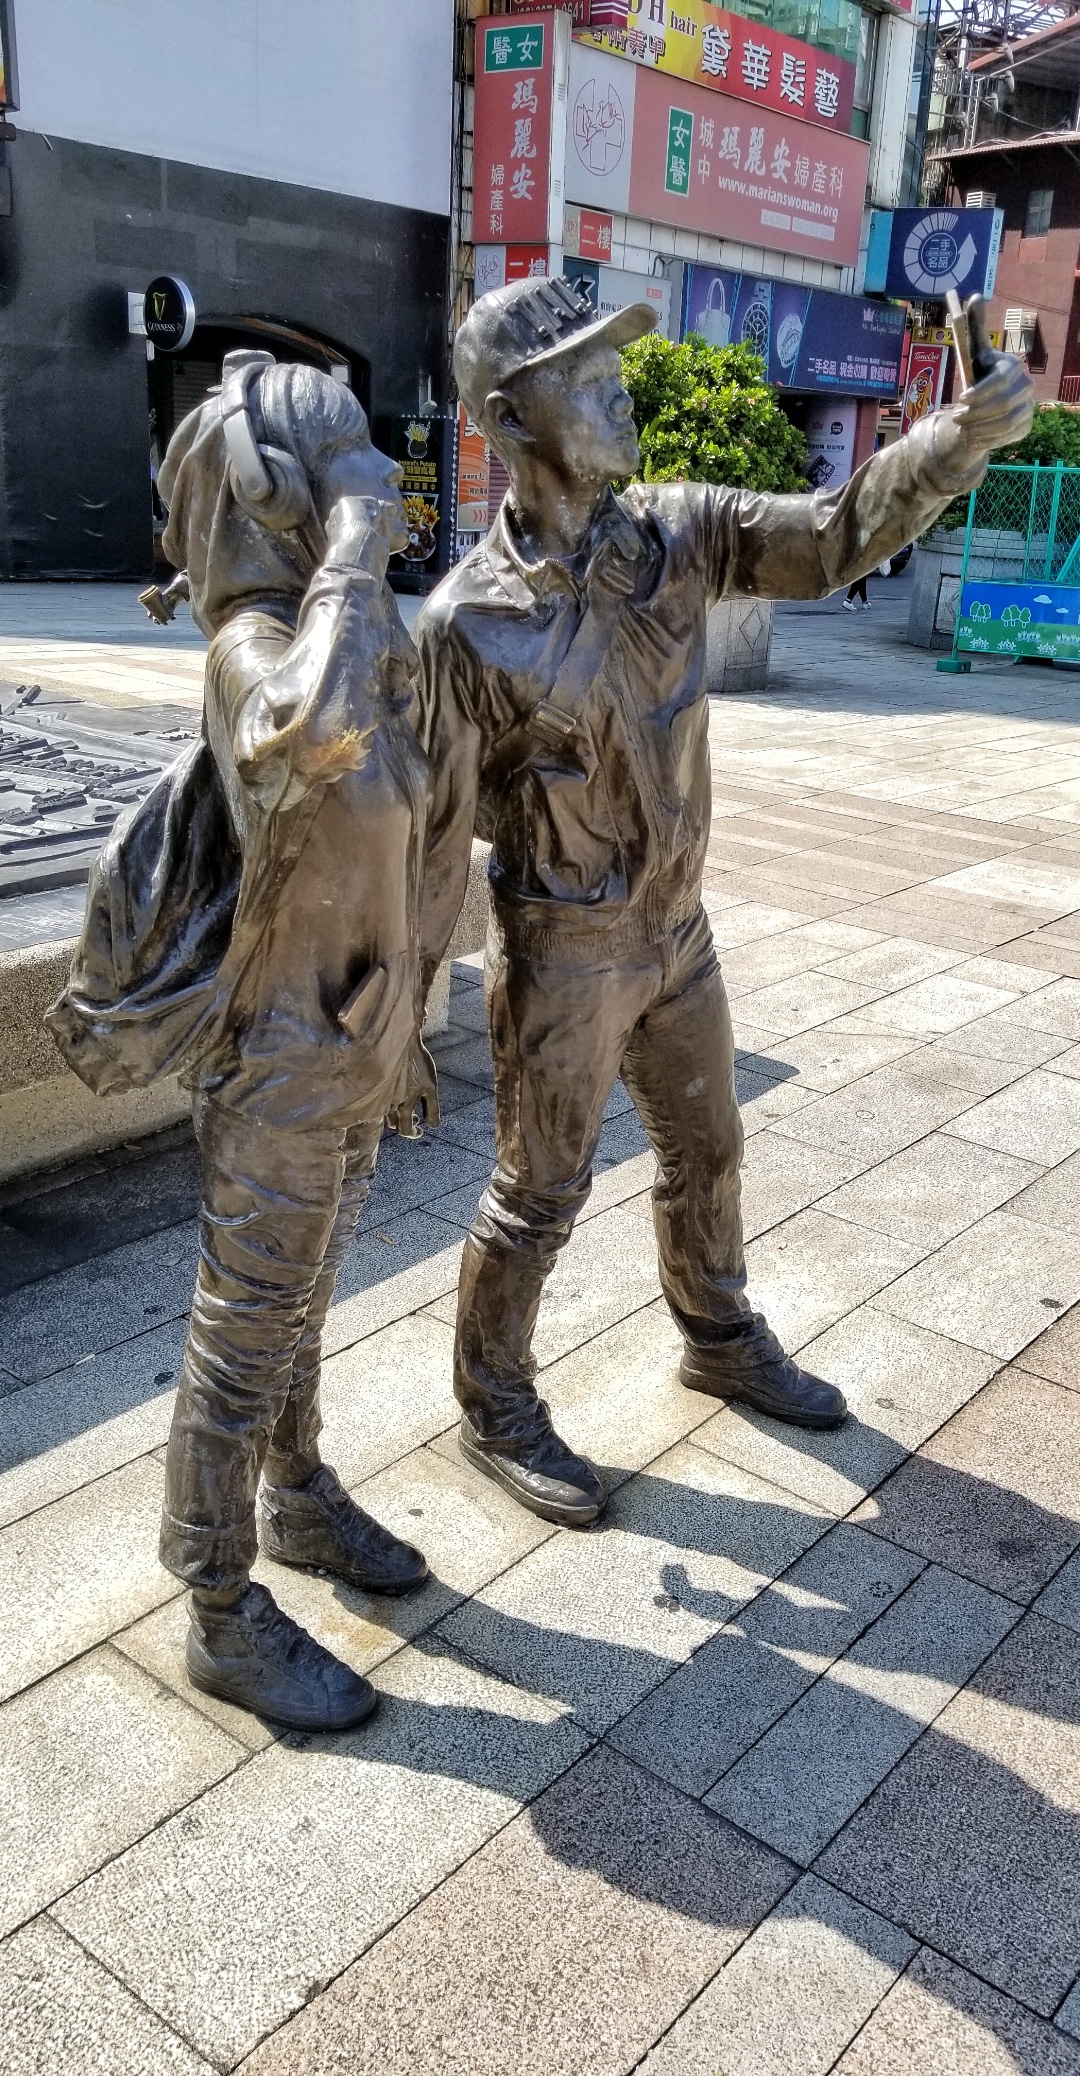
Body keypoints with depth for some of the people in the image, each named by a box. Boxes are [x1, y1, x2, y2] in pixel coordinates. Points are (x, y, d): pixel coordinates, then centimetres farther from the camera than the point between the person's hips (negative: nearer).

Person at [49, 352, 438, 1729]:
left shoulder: (361, 641, 4)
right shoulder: (255, 645, -22)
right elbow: (322, 733, -49)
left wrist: (396, 1036, 19)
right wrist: (355, 548, -33)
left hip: (346, 1052, 8)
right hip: (279, 1074, -8)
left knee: (295, 1309, 25)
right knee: (244, 1344, 8)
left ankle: (298, 1501, 47)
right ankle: (226, 1622, 27)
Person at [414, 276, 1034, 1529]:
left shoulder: (674, 533, -5)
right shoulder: (468, 624, -21)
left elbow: (834, 538, -6)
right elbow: (431, 836, -16)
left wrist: (965, 435, -23)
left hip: (675, 929, 6)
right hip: (561, 954, -6)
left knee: (705, 1151, 21)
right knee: (540, 1194, 8)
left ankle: (721, 1343, 46)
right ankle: (496, 1413, 30)